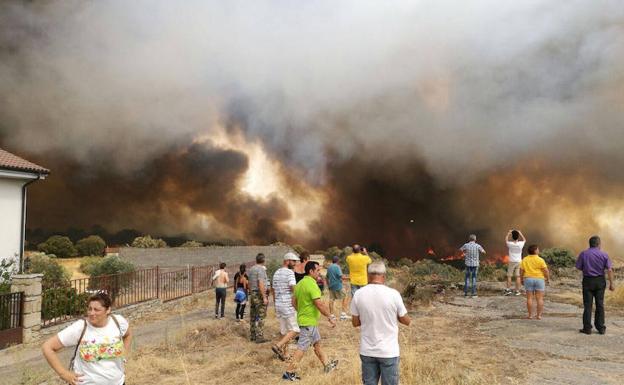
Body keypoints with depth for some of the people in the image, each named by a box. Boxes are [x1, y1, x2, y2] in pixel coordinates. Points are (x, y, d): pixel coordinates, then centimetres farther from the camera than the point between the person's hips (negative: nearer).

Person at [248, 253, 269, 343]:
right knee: (260, 317, -6)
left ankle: (252, 335, 19)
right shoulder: (261, 269, -14)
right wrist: (264, 297, -20)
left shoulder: (251, 269, 12)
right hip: (259, 295, -9)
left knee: (253, 316, 13)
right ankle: (259, 337, -6)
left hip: (252, 294, 9)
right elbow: (261, 284, -21)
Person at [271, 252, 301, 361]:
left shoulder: (276, 273, 14)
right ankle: (278, 346, -15)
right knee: (294, 330, -4)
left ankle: (285, 353, 16)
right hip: (288, 305, -9)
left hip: (278, 304, 9)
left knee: (284, 330, 14)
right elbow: (294, 288, -23)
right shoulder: (289, 272, -12)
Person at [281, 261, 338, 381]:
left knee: (317, 343, 21)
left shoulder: (300, 283, 7)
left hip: (303, 318, 10)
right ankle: (289, 372, 2)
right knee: (302, 348, -3)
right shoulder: (312, 285, -22)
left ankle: (327, 364, 35)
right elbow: (320, 304, -26)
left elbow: (294, 302, 14)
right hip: (309, 322, -10)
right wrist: (330, 317, -17)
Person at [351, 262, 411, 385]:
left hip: (367, 351, 2)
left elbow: (355, 323, 3)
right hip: (388, 352, -2)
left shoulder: (358, 294, -6)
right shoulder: (393, 294, -13)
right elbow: (407, 321, -1)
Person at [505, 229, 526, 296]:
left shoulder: (510, 244, -13)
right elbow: (524, 240, 15)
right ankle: (517, 291, 7)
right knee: (518, 277, 4)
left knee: (509, 276, 5)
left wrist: (508, 233, 21)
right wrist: (520, 233, 20)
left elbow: (506, 240, 10)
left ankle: (508, 290, 2)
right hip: (519, 262, 2)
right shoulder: (520, 244, -9)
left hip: (511, 262, -2)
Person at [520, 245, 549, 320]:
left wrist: (521, 279, 12)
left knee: (529, 298, 4)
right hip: (539, 279, -2)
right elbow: (545, 271, -11)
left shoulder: (524, 260, 2)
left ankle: (530, 315, 3)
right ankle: (539, 315, 2)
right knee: (540, 298, 3)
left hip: (528, 279, 3)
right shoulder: (540, 260, -8)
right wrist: (547, 278, 2)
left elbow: (521, 271, 1)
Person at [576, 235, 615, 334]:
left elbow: (578, 267, -4)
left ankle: (587, 328, 4)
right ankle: (601, 328, 14)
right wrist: (611, 284, -3)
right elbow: (609, 270, -6)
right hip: (600, 281, 1)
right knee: (600, 305, 10)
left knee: (587, 305, 4)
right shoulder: (604, 255, -3)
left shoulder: (583, 254, -6)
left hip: (587, 281, -1)